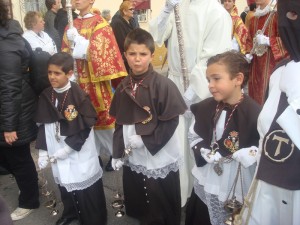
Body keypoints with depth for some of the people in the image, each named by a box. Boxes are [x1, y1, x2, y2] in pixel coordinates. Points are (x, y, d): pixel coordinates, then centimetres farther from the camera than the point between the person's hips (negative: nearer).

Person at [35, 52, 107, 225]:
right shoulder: (46, 96, 1)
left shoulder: (79, 95, -15)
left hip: (80, 153, -5)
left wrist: (69, 147, -14)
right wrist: (43, 151, 2)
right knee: (65, 184, 19)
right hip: (57, 153, 5)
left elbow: (86, 127, -13)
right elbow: (43, 125, 7)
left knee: (86, 189, 4)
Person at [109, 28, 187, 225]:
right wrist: (117, 153, 7)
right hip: (134, 158, 5)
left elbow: (171, 122, -15)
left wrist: (145, 141, -18)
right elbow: (120, 123, 8)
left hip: (160, 160, -5)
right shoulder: (123, 87, 3)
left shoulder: (163, 85, -15)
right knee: (139, 207, 20)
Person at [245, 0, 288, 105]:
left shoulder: (277, 15, -8)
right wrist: (249, 54, 5)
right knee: (255, 93, 9)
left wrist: (268, 41, -21)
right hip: (256, 62, 7)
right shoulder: (254, 19, 16)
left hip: (272, 62, -7)